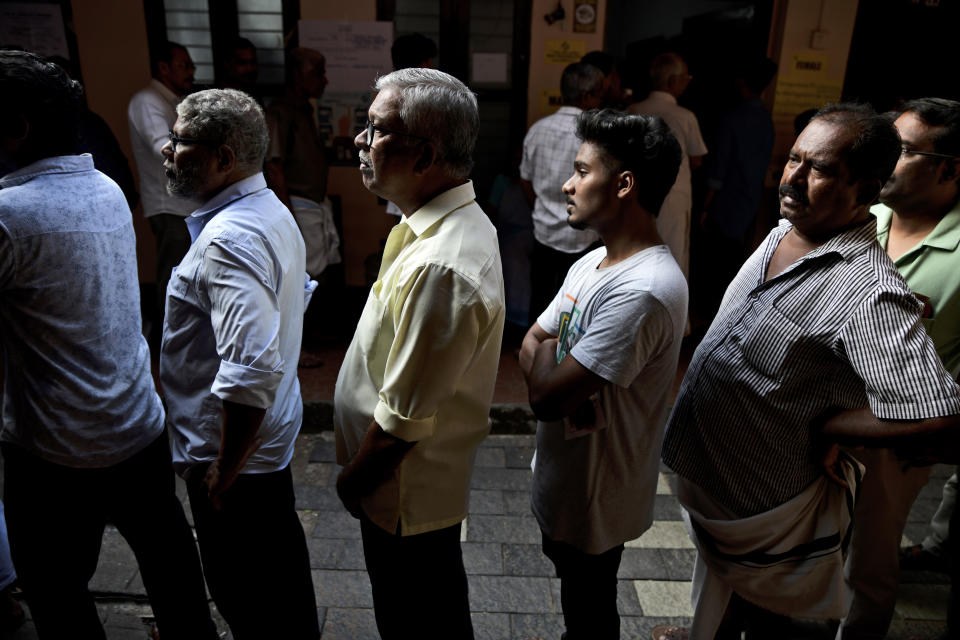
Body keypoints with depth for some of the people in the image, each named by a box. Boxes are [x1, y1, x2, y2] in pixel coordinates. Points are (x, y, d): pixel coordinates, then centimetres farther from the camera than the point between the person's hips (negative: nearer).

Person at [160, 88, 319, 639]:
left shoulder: (229, 239, -27)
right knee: (282, 570, 28)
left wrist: (223, 474, -22)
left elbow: (251, 371, -36)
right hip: (275, 432, 10)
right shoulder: (272, 211, 5)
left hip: (235, 452, -10)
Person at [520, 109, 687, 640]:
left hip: (595, 494, -8)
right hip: (561, 476, 8)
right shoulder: (592, 263, 1)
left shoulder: (644, 291, -32)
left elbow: (548, 396, -31)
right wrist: (557, 379, -17)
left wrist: (545, 355, -10)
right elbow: (529, 344, 4)